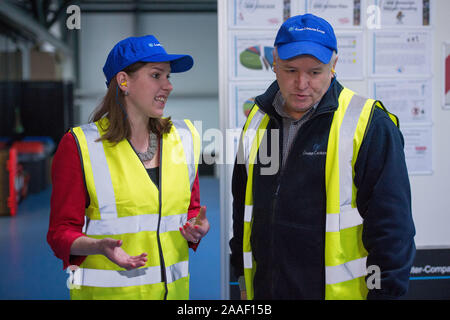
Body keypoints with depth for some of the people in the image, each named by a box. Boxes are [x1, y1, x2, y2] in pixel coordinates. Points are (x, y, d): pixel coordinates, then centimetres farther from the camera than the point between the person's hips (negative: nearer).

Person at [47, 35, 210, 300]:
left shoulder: (184, 138, 5)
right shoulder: (79, 146, -9)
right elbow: (62, 231, -6)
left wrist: (196, 228, -7)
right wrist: (99, 246, -25)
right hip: (106, 290, -4)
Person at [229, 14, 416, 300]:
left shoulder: (370, 125, -12)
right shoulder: (257, 121, 5)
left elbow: (391, 224, -12)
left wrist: (385, 291, -13)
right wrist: (243, 277, 16)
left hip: (340, 290, -5)